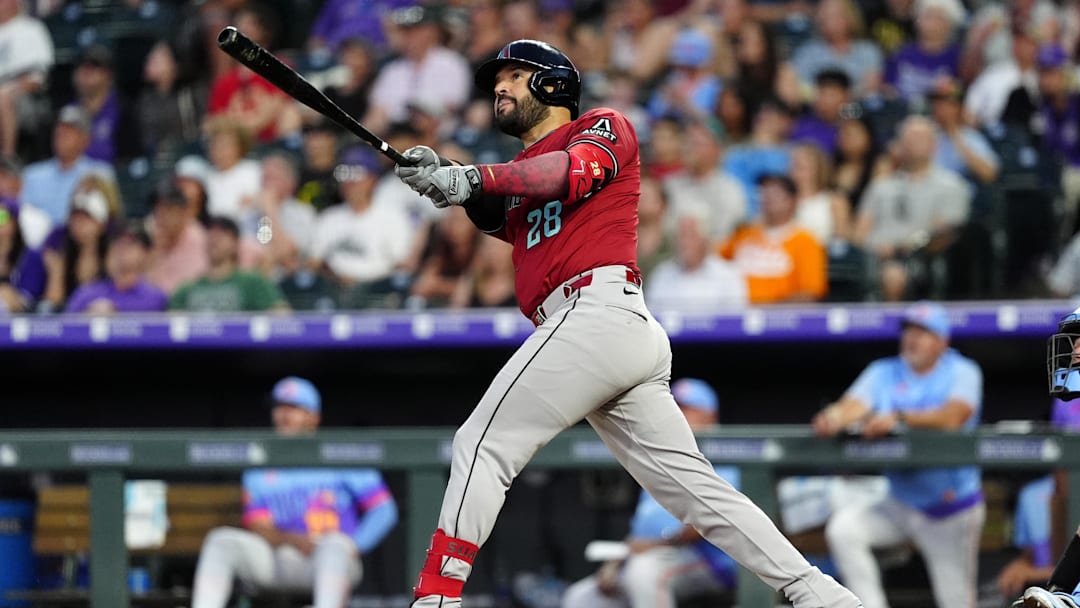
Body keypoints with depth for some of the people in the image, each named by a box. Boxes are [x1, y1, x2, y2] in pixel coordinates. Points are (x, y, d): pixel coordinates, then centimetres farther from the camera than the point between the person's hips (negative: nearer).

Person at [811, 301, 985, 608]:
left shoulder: (962, 372, -6)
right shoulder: (884, 373, 5)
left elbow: (953, 417, -26)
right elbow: (854, 404, -13)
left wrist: (899, 419, -41)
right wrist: (835, 417, -38)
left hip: (952, 509, -4)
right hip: (899, 505, 4)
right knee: (842, 528, -20)